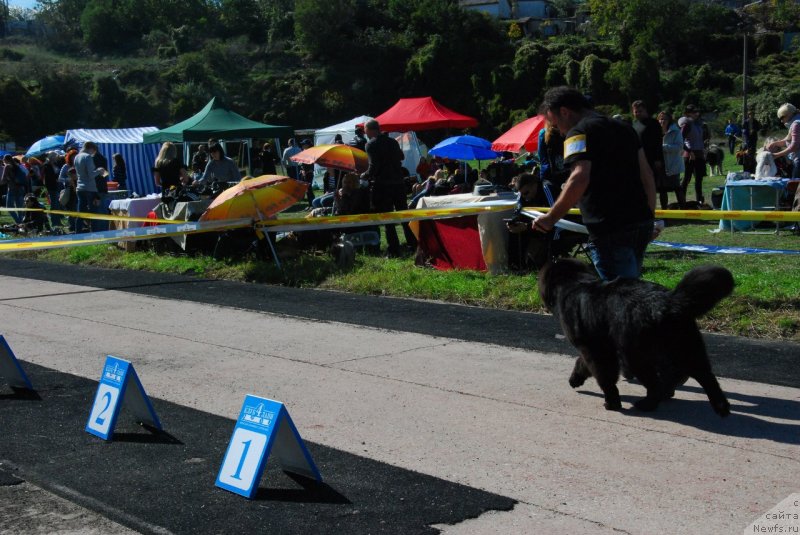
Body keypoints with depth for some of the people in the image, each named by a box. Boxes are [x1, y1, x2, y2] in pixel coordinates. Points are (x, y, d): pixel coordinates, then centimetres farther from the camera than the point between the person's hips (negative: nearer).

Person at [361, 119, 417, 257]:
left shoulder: (371, 144, -10)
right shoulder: (392, 141, 10)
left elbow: (373, 167, -17)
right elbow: (401, 157, 24)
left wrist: (364, 176, -2)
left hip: (382, 185, -6)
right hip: (398, 183, 6)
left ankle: (394, 250, -4)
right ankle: (413, 243, 22)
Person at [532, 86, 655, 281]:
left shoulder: (579, 133, -6)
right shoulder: (624, 128, 20)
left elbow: (580, 179, -21)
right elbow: (647, 175, 19)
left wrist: (551, 218, -15)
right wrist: (649, 216, 22)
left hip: (611, 230, -9)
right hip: (641, 224, 9)